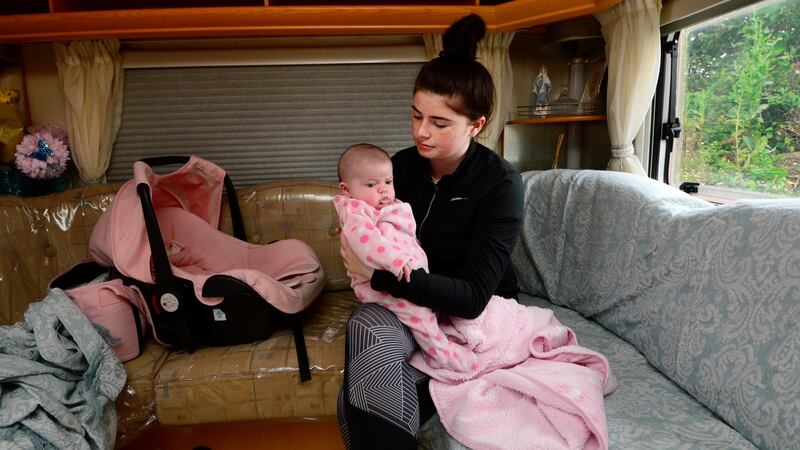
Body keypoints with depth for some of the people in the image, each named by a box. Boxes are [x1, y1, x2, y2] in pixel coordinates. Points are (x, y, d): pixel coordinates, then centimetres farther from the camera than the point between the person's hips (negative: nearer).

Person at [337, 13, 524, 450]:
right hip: (407, 304, 5)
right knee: (366, 328, -30)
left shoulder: (499, 183, -18)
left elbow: (473, 297, -25)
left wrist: (379, 274, -28)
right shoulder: (402, 165, -3)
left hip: (474, 318, -4)